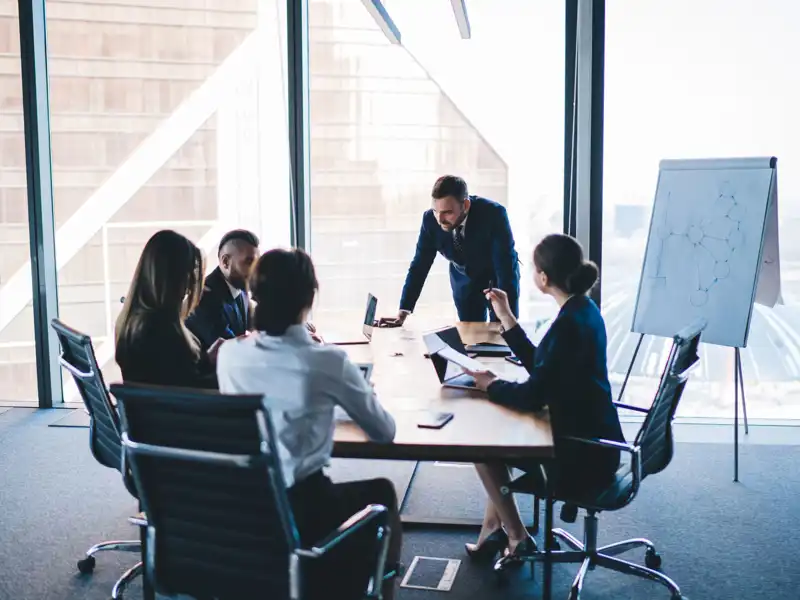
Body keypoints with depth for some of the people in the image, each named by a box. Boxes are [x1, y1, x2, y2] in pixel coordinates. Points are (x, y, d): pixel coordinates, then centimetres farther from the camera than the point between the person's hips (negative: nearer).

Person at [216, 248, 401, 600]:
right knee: (382, 494, 25)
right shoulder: (328, 361, -13)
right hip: (298, 512, -5)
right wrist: (336, 398, 20)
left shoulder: (229, 355, -2)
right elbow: (385, 432, 0)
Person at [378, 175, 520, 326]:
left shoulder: (493, 214, -34)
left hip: (501, 278, -2)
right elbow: (420, 266, -15)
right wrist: (403, 313, -20)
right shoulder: (430, 219, -24)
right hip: (464, 282, 2)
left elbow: (507, 267, -34)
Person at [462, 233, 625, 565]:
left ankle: (517, 539, 16)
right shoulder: (582, 310, 4)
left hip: (581, 454, -10)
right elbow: (541, 367, 13)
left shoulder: (569, 324, -26)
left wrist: (491, 384, -6)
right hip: (590, 439, 10)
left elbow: (533, 396, -25)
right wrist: (506, 318, 11)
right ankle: (494, 525, 25)